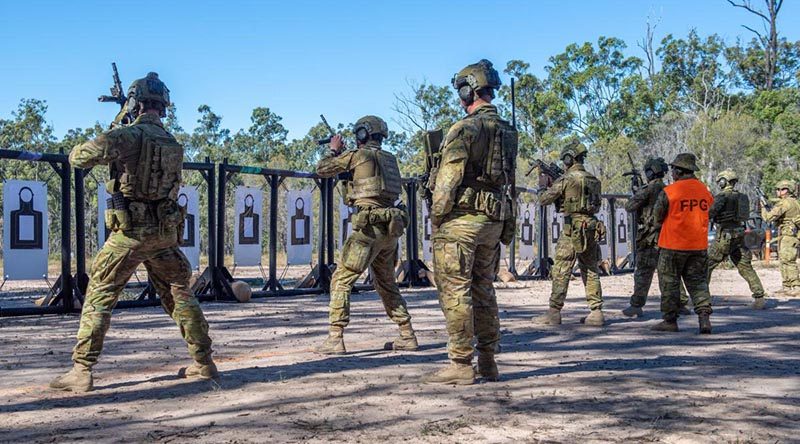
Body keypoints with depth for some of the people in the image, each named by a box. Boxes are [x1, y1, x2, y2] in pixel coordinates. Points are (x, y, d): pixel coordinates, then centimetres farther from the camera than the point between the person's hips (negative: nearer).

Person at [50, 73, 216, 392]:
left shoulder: (131, 135, -11)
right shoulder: (173, 144, 9)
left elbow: (88, 153, -20)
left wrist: (77, 153, 6)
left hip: (130, 232, -5)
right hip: (165, 231, 5)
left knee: (99, 296, 4)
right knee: (179, 294, 16)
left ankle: (81, 372, 3)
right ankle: (204, 363, 17)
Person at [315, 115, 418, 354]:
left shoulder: (358, 155, -4)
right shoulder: (389, 158, 15)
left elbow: (322, 169, 6)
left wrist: (334, 150, 23)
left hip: (369, 227, -7)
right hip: (391, 229, 7)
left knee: (341, 280, -2)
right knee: (386, 284, 19)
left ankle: (335, 339, -7)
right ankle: (407, 336, 19)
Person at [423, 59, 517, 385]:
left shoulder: (465, 129, -12)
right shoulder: (508, 132, 13)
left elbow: (449, 179, -16)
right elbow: (510, 182, 15)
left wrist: (436, 217, -6)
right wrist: (507, 229, 18)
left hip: (461, 219, -8)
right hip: (494, 222, 8)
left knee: (455, 291, -2)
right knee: (483, 290, 14)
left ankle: (461, 364, 0)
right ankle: (488, 363, 18)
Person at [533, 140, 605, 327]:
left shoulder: (566, 179, -9)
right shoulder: (594, 180, 11)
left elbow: (544, 200, -4)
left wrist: (546, 187, 18)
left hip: (572, 230, -6)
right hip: (592, 228, 6)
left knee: (561, 272, -2)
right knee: (591, 272, 11)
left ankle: (554, 313, -2)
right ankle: (596, 313, 10)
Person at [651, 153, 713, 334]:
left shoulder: (669, 191, -13)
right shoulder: (705, 190, 4)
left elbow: (657, 217, -3)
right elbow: (708, 216, 14)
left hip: (673, 245, -4)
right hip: (699, 246, 5)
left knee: (669, 282, 7)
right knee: (698, 282, 11)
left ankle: (670, 320, 11)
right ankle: (704, 316, -2)